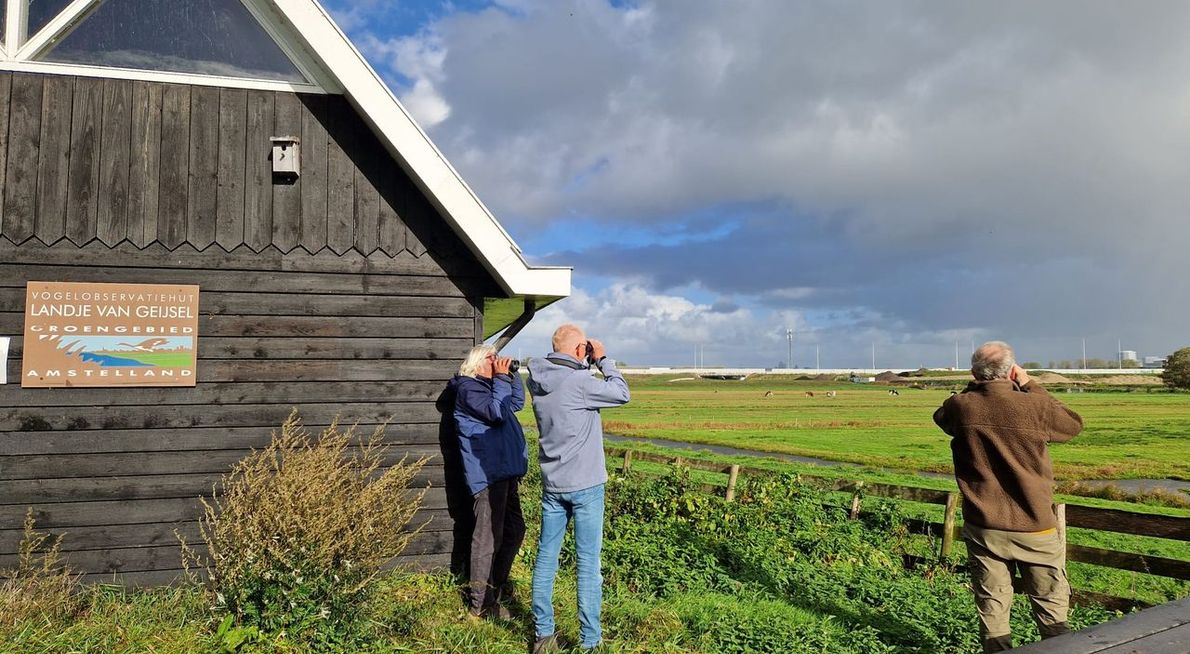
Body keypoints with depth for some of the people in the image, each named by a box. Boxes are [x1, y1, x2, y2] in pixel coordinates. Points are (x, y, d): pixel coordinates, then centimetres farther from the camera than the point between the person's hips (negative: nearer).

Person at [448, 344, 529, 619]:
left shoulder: (488, 385, 19)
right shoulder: (468, 387, -10)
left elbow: (517, 403, 26)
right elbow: (497, 414, -22)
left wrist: (511, 375, 14)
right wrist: (502, 379, -15)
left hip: (505, 470, 10)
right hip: (489, 471, -10)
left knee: (514, 529, 18)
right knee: (489, 536, -7)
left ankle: (497, 586, 32)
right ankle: (481, 603, 1)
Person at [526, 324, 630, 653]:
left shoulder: (538, 382, 2)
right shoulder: (578, 382, -19)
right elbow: (621, 393, -9)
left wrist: (587, 365, 7)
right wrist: (603, 360, 0)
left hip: (552, 484, 7)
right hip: (585, 484, -7)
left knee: (546, 556, 12)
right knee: (588, 562, 1)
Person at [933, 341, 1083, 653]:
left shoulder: (962, 407, -9)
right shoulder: (1035, 407, -16)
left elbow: (941, 416, 16)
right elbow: (1074, 424, 5)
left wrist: (973, 388, 10)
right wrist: (1032, 386, 6)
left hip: (983, 529, 2)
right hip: (1035, 528, -2)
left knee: (992, 610, 11)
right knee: (1052, 610, 12)